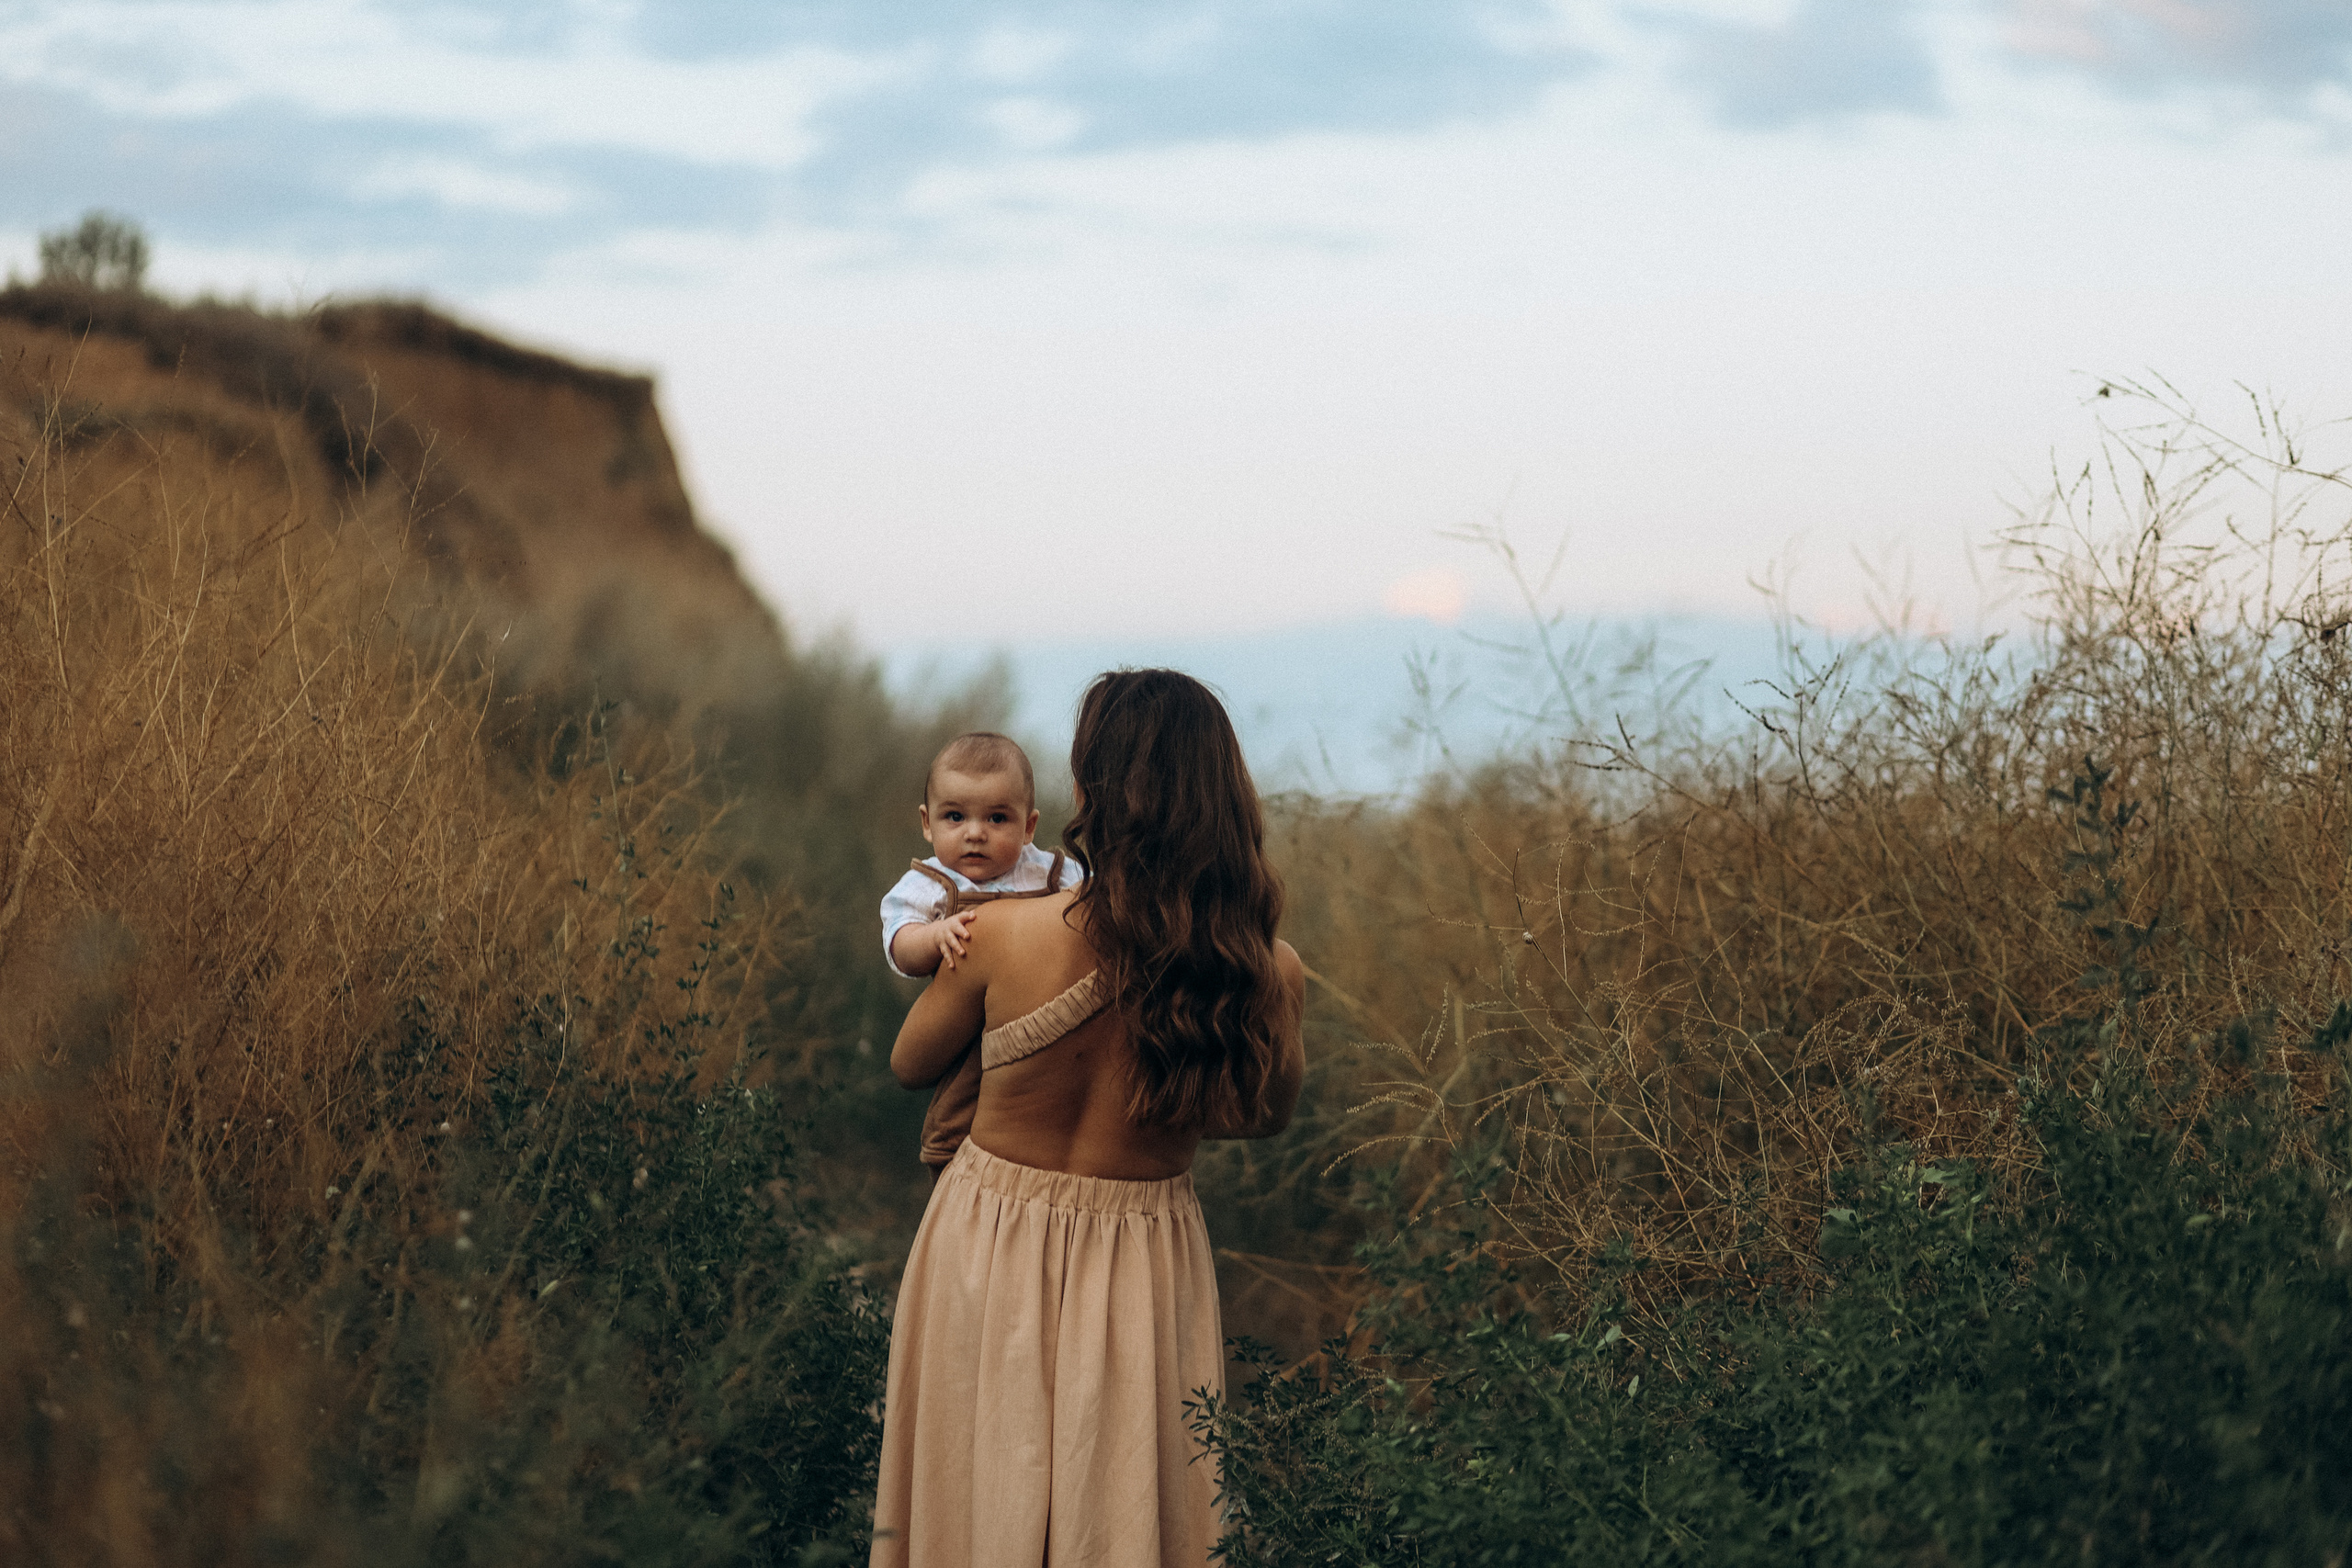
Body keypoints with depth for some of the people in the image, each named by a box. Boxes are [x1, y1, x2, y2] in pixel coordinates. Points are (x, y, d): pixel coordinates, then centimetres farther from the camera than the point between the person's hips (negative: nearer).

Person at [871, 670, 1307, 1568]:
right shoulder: (1262, 972, -18)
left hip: (993, 1247, -1)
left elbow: (909, 1065, 0)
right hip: (1144, 1262, 1)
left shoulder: (1000, 936, -21)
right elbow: (1268, 1116, 1)